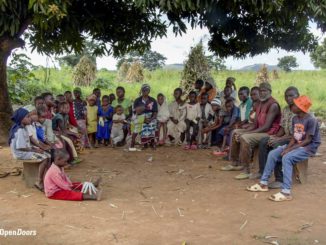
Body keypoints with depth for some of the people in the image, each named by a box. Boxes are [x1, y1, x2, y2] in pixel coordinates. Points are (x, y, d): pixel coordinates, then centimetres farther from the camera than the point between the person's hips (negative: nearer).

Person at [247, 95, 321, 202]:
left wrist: (290, 149, -23)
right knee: (272, 154, -8)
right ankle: (263, 183, -2)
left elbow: (308, 140, -19)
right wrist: (287, 148, -13)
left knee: (286, 158, -32)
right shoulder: (295, 118, 7)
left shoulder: (311, 120, -17)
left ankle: (286, 192, -33)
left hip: (309, 147, -8)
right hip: (297, 145, 8)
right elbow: (293, 138, 6)